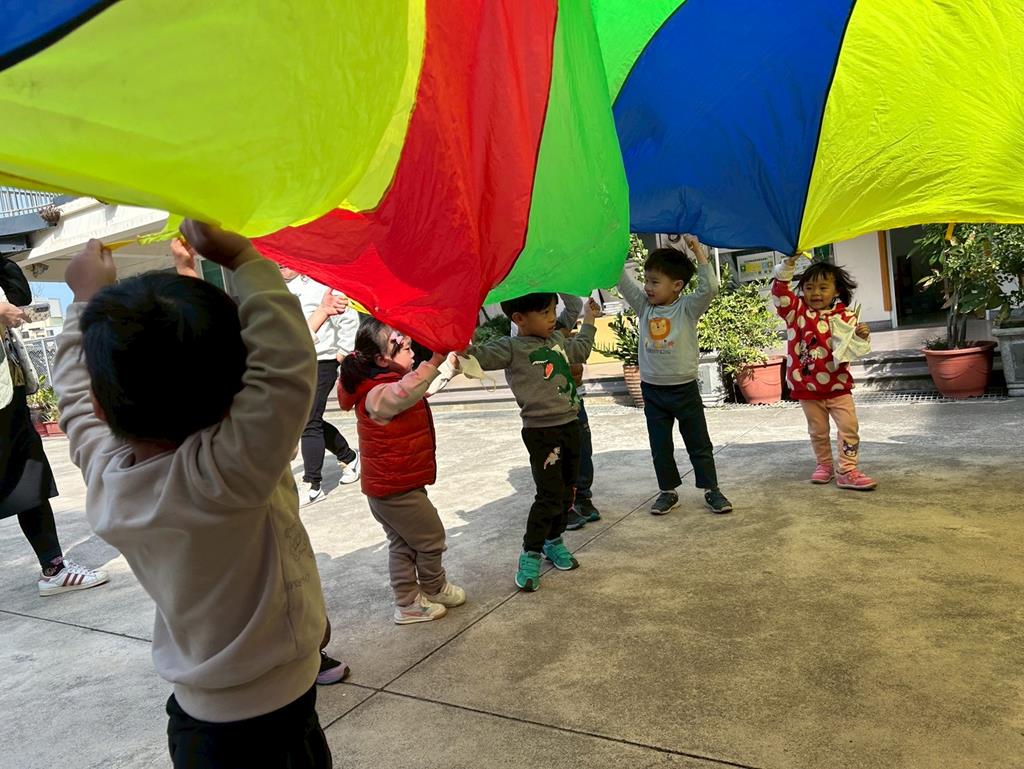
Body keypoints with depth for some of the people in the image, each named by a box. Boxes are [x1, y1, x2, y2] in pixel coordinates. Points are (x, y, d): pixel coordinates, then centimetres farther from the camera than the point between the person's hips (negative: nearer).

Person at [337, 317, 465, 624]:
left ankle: (408, 603, 29)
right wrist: (434, 361, -60)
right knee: (431, 539, 8)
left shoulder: (383, 383, 7)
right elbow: (404, 392, -50)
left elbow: (413, 388, 24)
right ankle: (435, 589, 31)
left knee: (402, 544, 18)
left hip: (386, 486, 10)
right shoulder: (379, 394, -27)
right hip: (397, 489, -10)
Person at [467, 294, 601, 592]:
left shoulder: (558, 338, 11)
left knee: (568, 491, 15)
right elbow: (481, 356, -28)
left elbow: (580, 350, 32)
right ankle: (530, 555, 10)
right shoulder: (512, 347, -13)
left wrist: (588, 321, 37)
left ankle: (554, 541, 34)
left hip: (570, 426, 8)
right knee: (549, 495, -7)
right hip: (541, 432, -8)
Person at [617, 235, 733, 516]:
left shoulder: (687, 308, -9)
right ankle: (668, 491, 24)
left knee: (699, 444, 8)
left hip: (684, 389, -3)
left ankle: (711, 489, 21)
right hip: (652, 390, 3)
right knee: (660, 447, 11)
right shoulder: (644, 306, 1)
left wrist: (698, 250, -23)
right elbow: (623, 281, -3)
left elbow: (710, 287, -23)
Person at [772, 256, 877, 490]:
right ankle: (825, 464, 32)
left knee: (849, 427, -3)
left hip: (838, 385, 0)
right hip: (807, 386, 0)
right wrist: (788, 264, -24)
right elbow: (780, 289, -13)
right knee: (818, 431, 14)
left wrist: (861, 336, -26)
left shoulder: (844, 316, -4)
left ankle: (847, 471, 6)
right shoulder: (796, 310, -3)